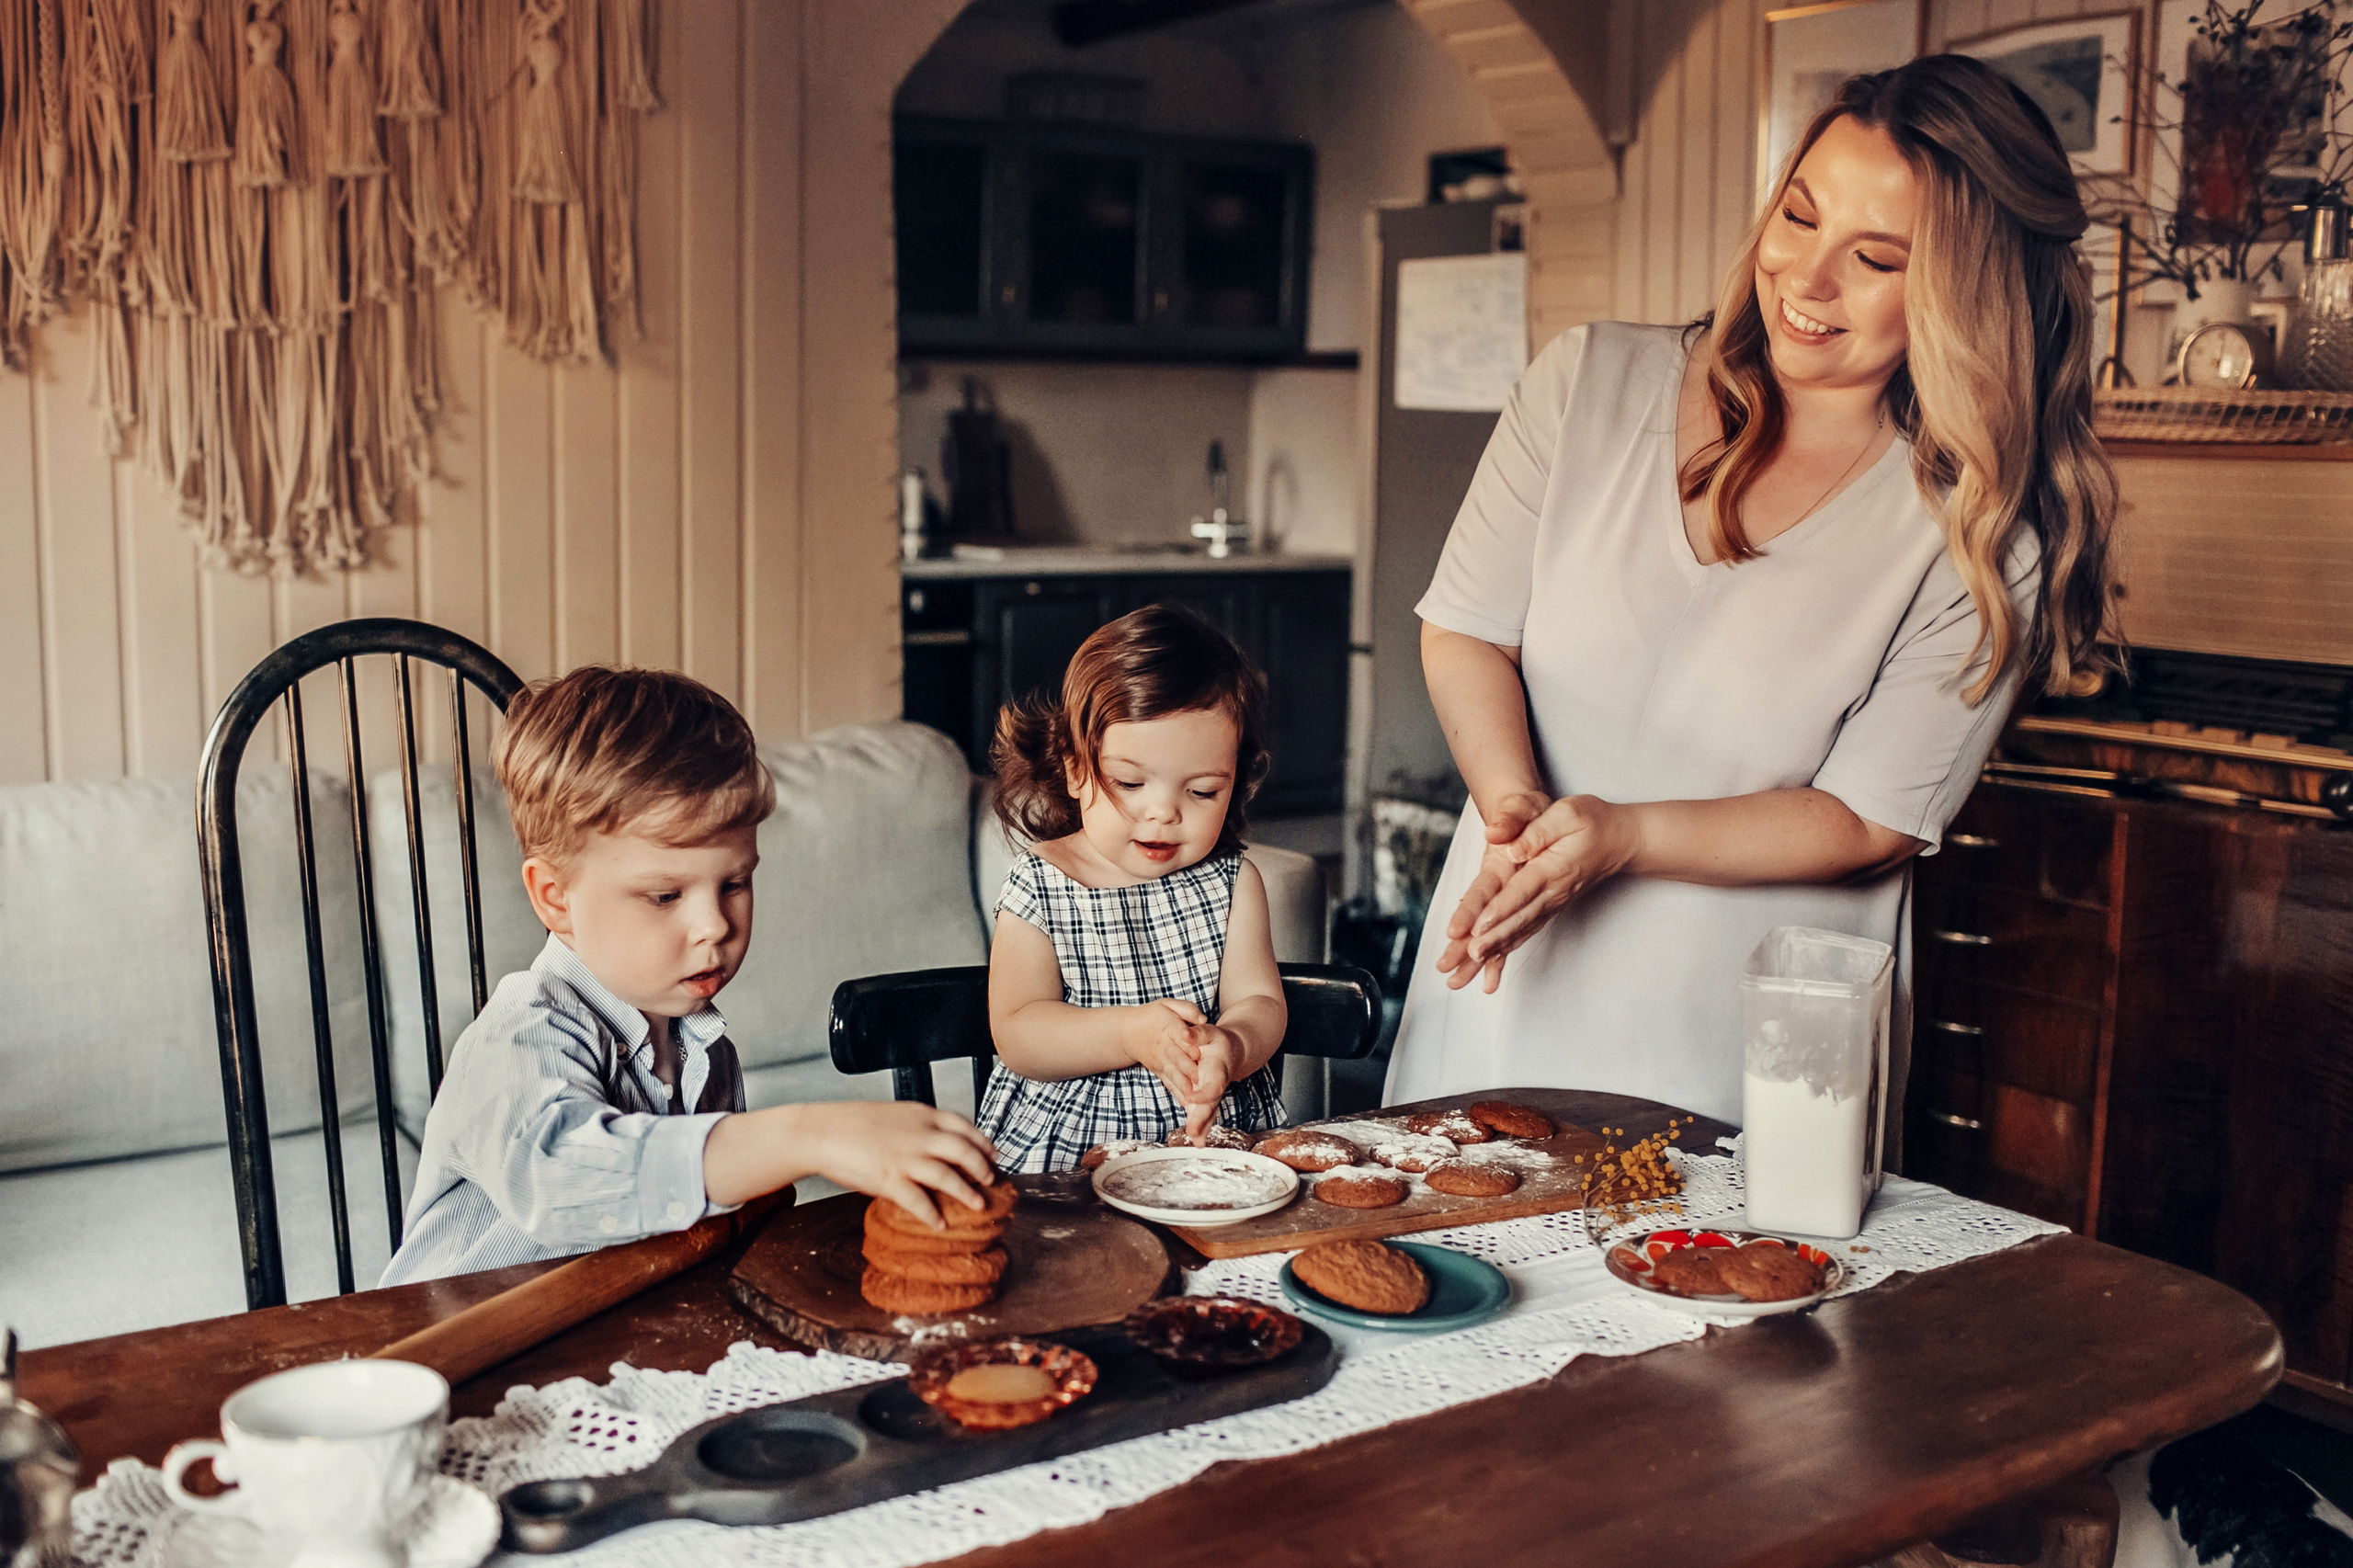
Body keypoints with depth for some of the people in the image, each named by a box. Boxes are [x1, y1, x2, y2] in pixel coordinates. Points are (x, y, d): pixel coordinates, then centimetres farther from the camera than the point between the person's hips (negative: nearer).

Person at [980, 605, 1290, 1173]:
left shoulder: (1232, 883, 5)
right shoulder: (1037, 888, -2)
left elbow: (1259, 1003, -3)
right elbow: (1016, 1035, -10)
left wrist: (1229, 1048, -27)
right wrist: (1131, 1035, -26)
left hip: (1219, 1130, 5)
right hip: (1064, 1142, -4)